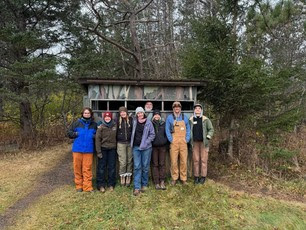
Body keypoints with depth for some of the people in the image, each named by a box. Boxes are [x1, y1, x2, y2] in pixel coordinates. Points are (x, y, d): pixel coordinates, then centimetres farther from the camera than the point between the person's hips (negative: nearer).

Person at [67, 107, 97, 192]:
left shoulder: (94, 125, 7)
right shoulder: (77, 123, 3)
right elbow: (69, 133, 6)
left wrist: (94, 136, -4)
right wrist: (76, 134, -10)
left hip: (89, 150, 0)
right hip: (77, 149, 0)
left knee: (87, 168, 2)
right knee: (77, 167, 7)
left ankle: (88, 187, 10)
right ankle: (79, 185, 21)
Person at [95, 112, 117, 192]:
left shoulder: (115, 126, 2)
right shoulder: (101, 127, -4)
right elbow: (97, 139, -6)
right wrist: (98, 151, -11)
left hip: (112, 149, 2)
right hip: (103, 149, -2)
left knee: (112, 167, 9)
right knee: (101, 167, 4)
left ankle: (111, 184, 21)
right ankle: (101, 185, 15)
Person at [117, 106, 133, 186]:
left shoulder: (131, 120, 2)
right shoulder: (118, 121, 3)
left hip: (130, 143, 1)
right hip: (121, 143, -1)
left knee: (129, 161, 6)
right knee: (122, 161, -2)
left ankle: (128, 177, 18)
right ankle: (122, 176, 14)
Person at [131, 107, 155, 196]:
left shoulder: (148, 123, -2)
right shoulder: (134, 122, 6)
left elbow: (152, 135, 0)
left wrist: (146, 142, -10)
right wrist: (132, 143, 7)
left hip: (146, 147, -1)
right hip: (136, 147, 2)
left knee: (145, 167, 7)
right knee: (137, 167, -1)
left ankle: (144, 185, 23)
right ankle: (137, 187, 2)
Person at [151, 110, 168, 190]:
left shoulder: (163, 124, 8)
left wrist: (165, 141, 1)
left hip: (162, 146, 1)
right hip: (154, 147, -1)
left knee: (162, 164, 1)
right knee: (155, 164, 3)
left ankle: (162, 181, 8)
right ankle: (156, 182, 9)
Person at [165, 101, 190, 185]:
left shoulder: (185, 117, 13)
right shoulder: (169, 117, 6)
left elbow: (188, 129, 13)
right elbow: (167, 130, 3)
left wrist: (187, 139, 1)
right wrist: (171, 140, -5)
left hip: (183, 143, 2)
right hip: (174, 143, -2)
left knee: (184, 161, 2)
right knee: (174, 161, -2)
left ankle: (183, 178, 13)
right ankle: (174, 178, 11)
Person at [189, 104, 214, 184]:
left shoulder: (205, 119, 1)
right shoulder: (191, 120, 6)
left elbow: (211, 129, 3)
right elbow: (188, 130, 13)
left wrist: (208, 138, -8)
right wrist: (189, 140, 6)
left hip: (204, 142, -1)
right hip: (195, 142, 2)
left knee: (203, 159, 1)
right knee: (196, 160, 4)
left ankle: (203, 176, 11)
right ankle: (196, 176, 13)